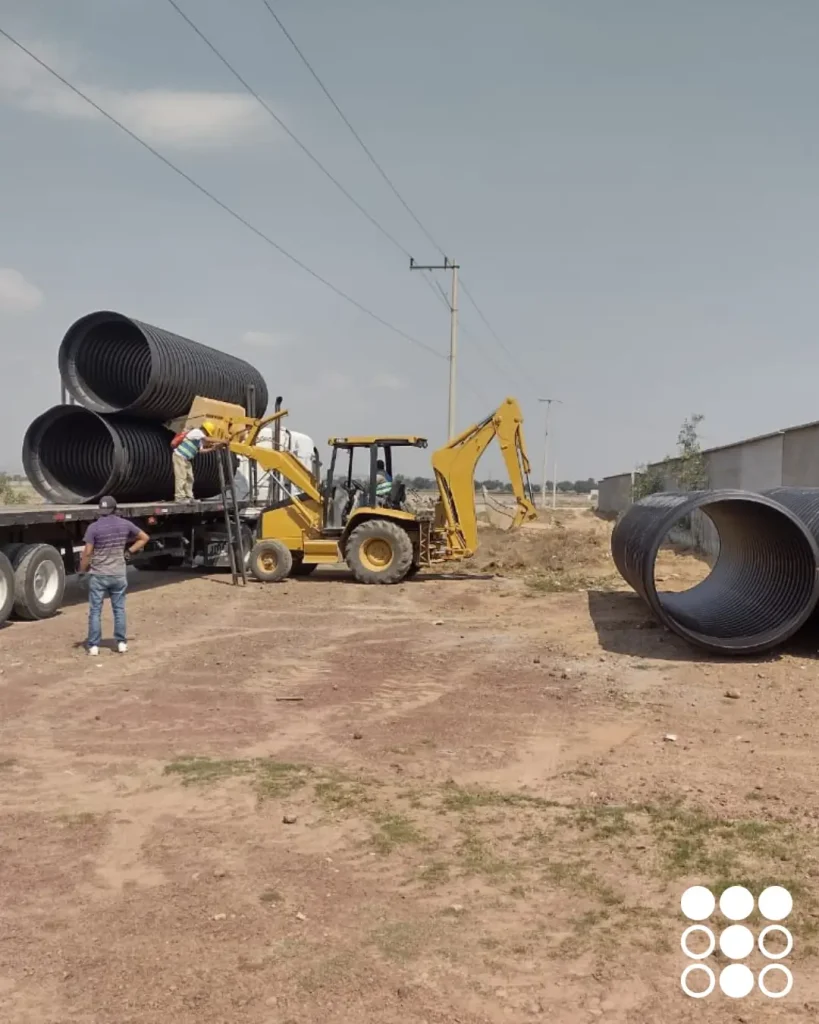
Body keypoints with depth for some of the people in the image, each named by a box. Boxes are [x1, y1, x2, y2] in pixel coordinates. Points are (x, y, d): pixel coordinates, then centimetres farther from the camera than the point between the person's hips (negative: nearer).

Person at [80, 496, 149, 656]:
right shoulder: (125, 524, 1)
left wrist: (82, 569, 2)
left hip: (98, 575, -3)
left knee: (95, 611, 5)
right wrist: (129, 551, 13)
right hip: (118, 574, 3)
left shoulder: (94, 527, -10)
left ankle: (93, 646, 7)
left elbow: (87, 553, -12)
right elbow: (144, 537, 12)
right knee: (119, 609, 12)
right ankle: (121, 643, 15)